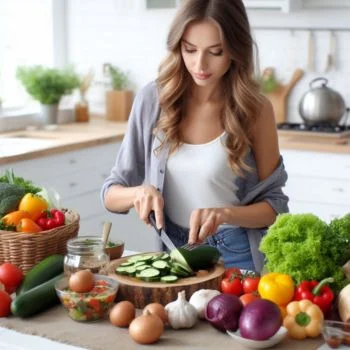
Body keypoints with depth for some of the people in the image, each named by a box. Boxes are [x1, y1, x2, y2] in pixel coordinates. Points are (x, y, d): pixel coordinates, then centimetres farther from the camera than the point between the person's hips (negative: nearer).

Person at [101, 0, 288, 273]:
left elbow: (274, 205, -2)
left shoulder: (255, 109, -7)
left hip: (236, 257, -1)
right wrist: (139, 193, -18)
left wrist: (225, 213, -20)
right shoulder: (153, 100, -3)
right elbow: (111, 194, 4)